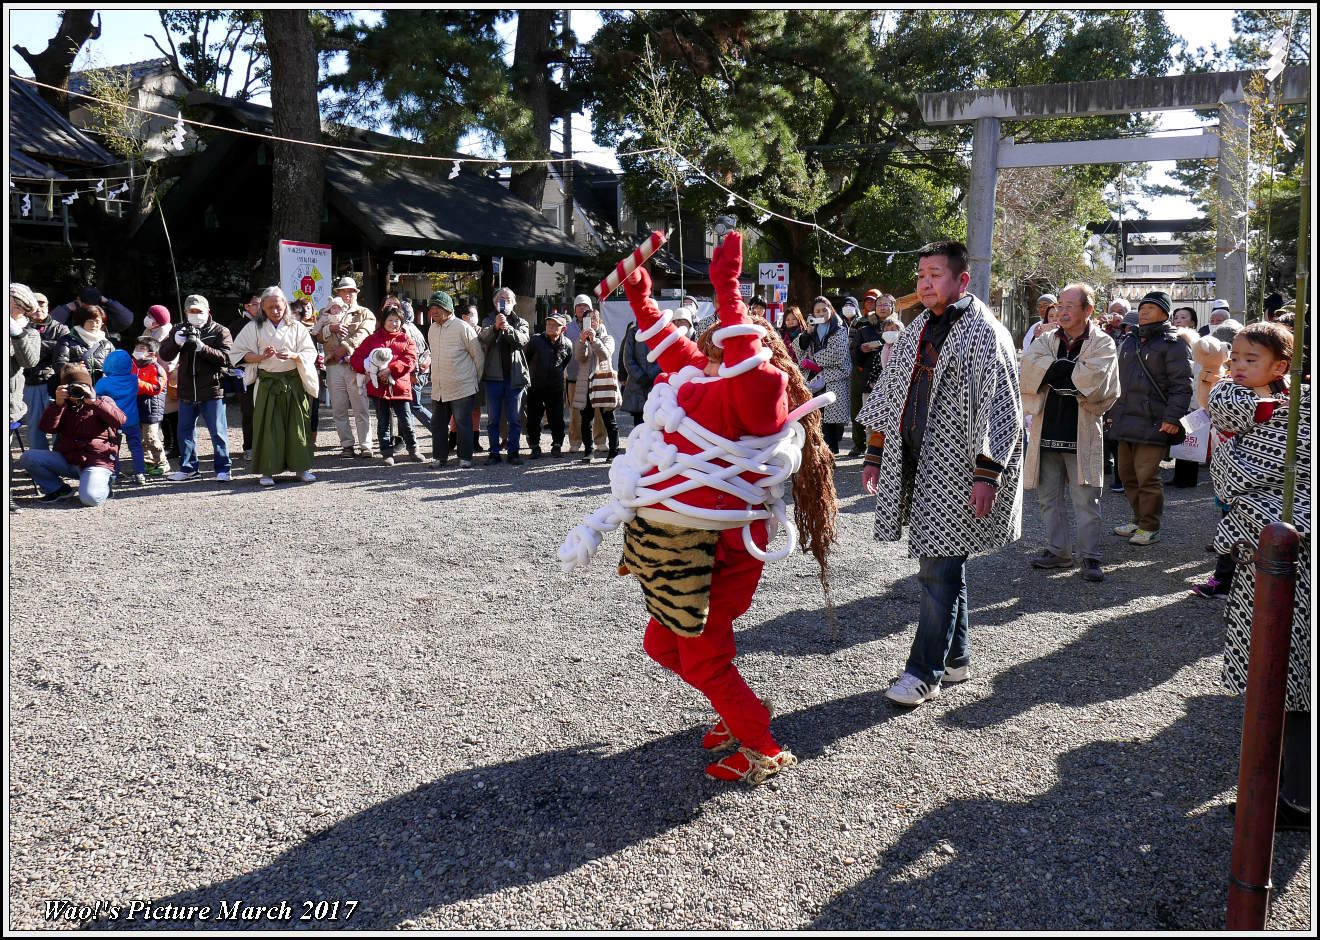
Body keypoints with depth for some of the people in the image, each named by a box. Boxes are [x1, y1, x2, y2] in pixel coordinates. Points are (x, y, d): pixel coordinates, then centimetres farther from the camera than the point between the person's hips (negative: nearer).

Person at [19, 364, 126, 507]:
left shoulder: (102, 401, 6)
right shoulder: (63, 406, 17)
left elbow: (120, 420, -16)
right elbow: (47, 428, -1)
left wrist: (94, 402, -24)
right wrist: (57, 403, -14)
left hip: (96, 460, -5)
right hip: (66, 459, 5)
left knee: (90, 498, -31)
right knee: (28, 457, -14)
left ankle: (102, 484, 7)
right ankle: (59, 489, 6)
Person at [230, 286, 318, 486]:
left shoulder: (296, 327, 9)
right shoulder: (254, 327, 6)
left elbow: (310, 353, 3)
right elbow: (239, 353, 1)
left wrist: (294, 355, -17)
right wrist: (261, 357, -15)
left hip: (293, 382, 1)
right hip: (267, 382, -1)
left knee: (296, 423, 1)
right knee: (267, 425, -2)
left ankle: (301, 467, 9)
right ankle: (267, 471, 4)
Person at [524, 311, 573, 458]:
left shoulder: (567, 344, -4)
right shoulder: (536, 340, -9)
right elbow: (526, 358, 6)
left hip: (556, 387, 1)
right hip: (535, 387, -1)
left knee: (557, 419, 3)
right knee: (533, 420, 3)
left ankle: (557, 446, 18)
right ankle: (535, 447, 16)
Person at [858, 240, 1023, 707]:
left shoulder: (985, 334, -9)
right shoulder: (916, 331, 13)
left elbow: (999, 411, -14)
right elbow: (888, 396, 18)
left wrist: (987, 476, -19)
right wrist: (874, 455, 16)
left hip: (956, 470, -7)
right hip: (916, 465, 7)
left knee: (939, 571, -6)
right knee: (946, 566, 15)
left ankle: (924, 672, 3)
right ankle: (955, 658, 27)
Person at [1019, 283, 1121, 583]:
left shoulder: (1102, 344, 0)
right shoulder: (1046, 340, 11)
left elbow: (1094, 380, -18)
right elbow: (1029, 368, -9)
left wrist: (1054, 374, -8)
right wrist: (1071, 371, -16)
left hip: (1082, 435, -4)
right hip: (1047, 432, 4)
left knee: (1086, 500, -2)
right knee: (1049, 497, 11)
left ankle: (1090, 556, 8)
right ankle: (1058, 551, 23)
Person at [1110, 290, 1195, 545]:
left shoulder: (1172, 344, -5)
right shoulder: (1129, 342, 18)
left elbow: (1182, 385, -11)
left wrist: (1173, 418, -18)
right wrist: (1115, 411, 21)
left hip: (1153, 423, -8)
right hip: (1126, 420, 8)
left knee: (1146, 476, -6)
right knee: (1127, 474, 13)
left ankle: (1150, 528, 6)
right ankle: (1139, 520, 27)